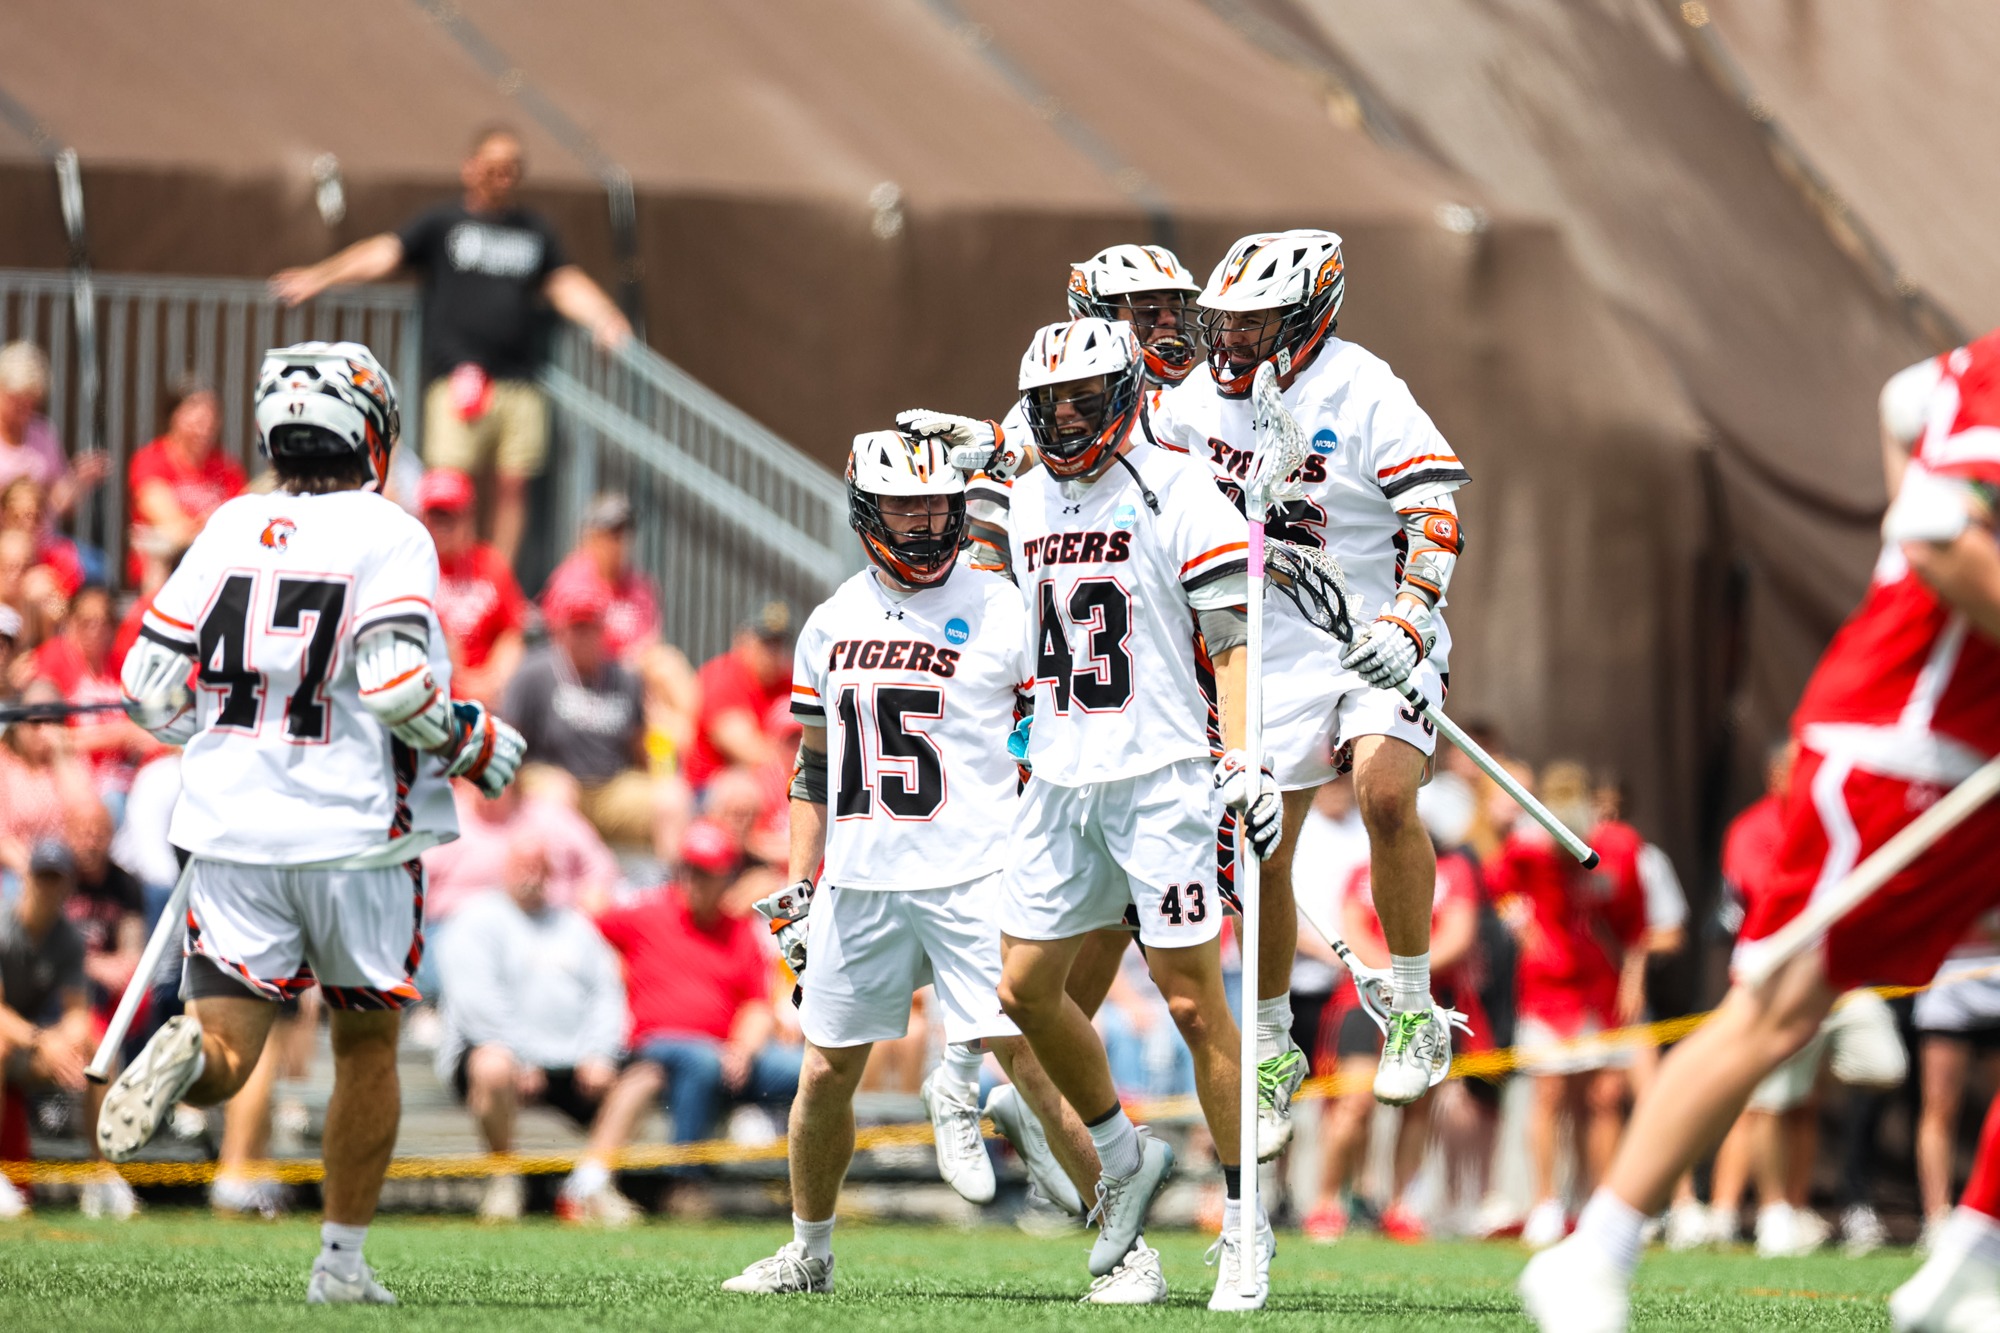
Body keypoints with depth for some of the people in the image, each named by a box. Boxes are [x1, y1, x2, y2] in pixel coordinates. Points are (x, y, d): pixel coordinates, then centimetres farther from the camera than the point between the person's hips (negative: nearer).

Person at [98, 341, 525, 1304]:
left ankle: (188, 1049, -37)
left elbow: (150, 683, 7)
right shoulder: (388, 536, -6)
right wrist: (473, 746, -1)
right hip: (355, 832, -2)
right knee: (365, 1044, 18)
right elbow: (396, 681, -19)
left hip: (233, 832, 2)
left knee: (226, 1054, 0)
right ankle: (342, 1262, 20)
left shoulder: (228, 529, 7)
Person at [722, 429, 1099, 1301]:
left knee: (1032, 1060, -12)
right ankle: (807, 1254, 27)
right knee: (826, 1073, 9)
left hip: (974, 878, -5)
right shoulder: (832, 625, 11)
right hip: (859, 884, 5)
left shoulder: (999, 613, -3)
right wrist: (799, 886, 15)